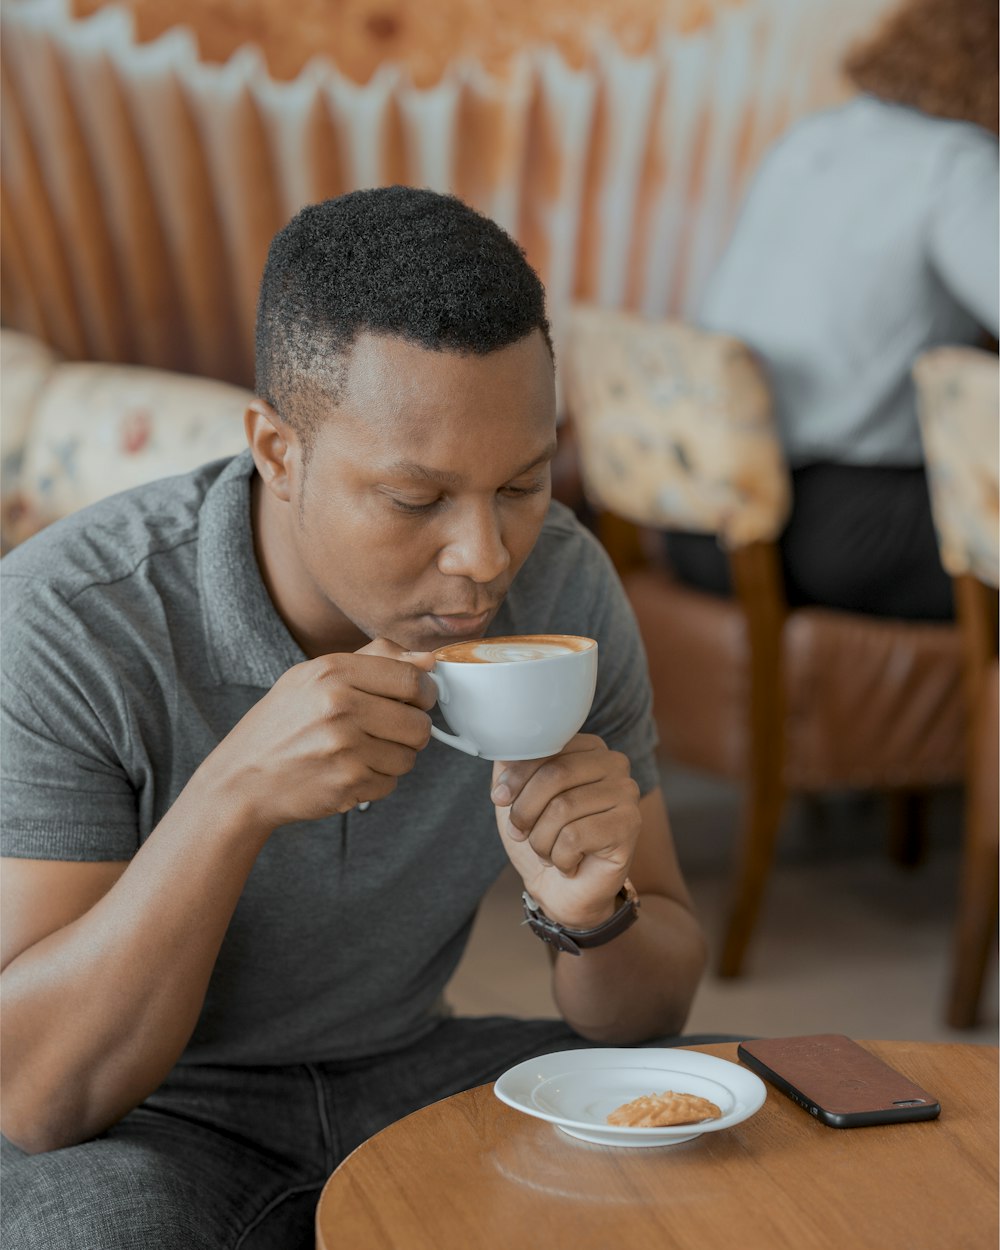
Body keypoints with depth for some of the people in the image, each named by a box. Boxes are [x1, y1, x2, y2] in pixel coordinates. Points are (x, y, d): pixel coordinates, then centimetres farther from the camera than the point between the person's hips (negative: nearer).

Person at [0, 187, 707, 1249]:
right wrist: (236, 794, -40)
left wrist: (591, 914, -29)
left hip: (404, 1076, 3)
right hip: (134, 1128, -2)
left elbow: (645, 1018, -5)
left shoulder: (560, 584, -13)